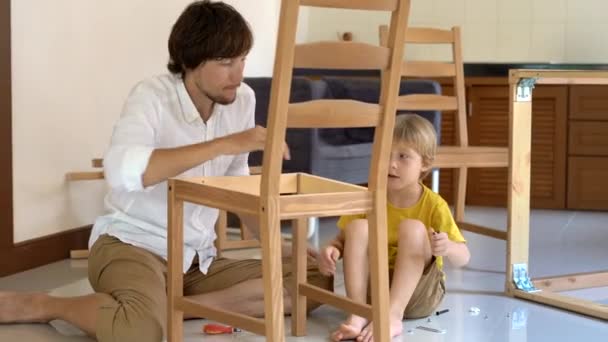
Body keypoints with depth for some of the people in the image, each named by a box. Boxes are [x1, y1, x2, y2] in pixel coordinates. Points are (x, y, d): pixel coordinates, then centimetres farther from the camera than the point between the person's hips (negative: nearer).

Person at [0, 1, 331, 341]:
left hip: (198, 259, 6)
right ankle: (41, 305, -8)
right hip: (131, 244, -6)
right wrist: (224, 144, -37)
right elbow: (121, 170, -38)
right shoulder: (152, 97, -17)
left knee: (316, 280, -9)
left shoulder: (242, 100, 0)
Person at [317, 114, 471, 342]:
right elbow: (342, 239, 1)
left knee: (413, 228, -26)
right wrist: (331, 250, -24)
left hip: (417, 294, -2)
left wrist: (448, 248, -36)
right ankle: (358, 313, -31)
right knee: (358, 226, -21)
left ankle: (393, 315, -35)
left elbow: (463, 258, -11)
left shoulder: (434, 206, -11)